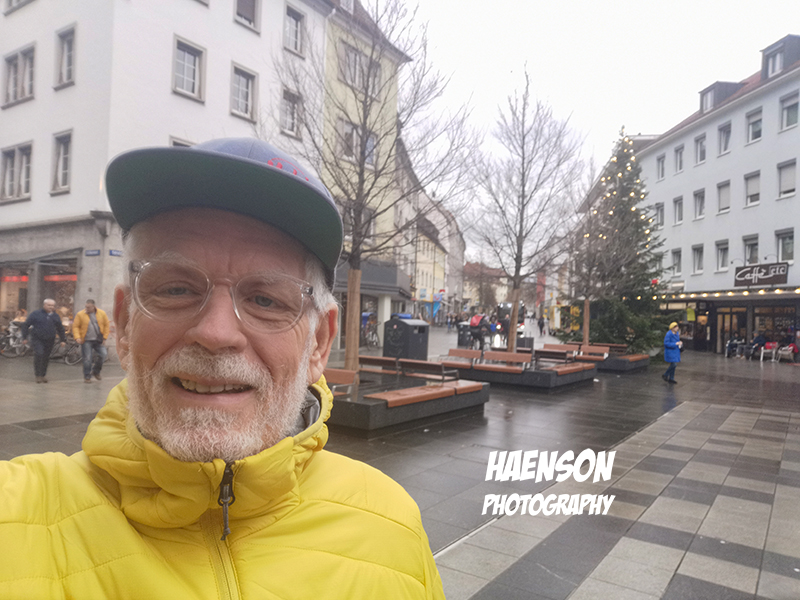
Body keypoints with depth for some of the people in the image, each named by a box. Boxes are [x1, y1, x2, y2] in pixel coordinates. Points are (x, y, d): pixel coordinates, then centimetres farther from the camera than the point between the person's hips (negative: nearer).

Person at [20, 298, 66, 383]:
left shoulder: (56, 316, 11)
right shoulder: (36, 314, -1)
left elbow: (60, 329, 19)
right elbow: (26, 325, 3)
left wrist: (63, 340, 14)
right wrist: (25, 338, -1)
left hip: (50, 341, 4)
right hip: (38, 339, -3)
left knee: (46, 358, 7)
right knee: (39, 354, -19)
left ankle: (43, 375, 21)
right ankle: (38, 375, -9)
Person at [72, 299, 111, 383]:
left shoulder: (102, 313, 2)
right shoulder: (80, 314, -2)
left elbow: (106, 326, 5)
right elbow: (75, 327, 0)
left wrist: (104, 338, 0)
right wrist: (77, 337, -13)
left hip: (99, 340, 2)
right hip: (86, 341, -2)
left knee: (104, 354, -8)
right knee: (87, 359, -2)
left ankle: (96, 371, 16)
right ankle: (87, 377, 12)